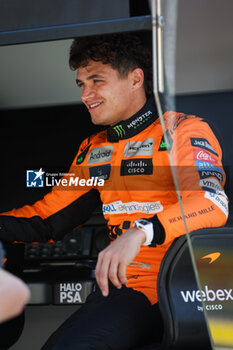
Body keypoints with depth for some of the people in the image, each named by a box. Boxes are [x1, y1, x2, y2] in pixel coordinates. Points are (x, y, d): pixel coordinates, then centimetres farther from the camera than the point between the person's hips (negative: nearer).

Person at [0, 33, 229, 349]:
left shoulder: (184, 130, 0)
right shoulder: (92, 151, 19)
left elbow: (212, 203, -18)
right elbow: (47, 219, 22)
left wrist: (140, 232, -34)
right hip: (125, 286, 4)